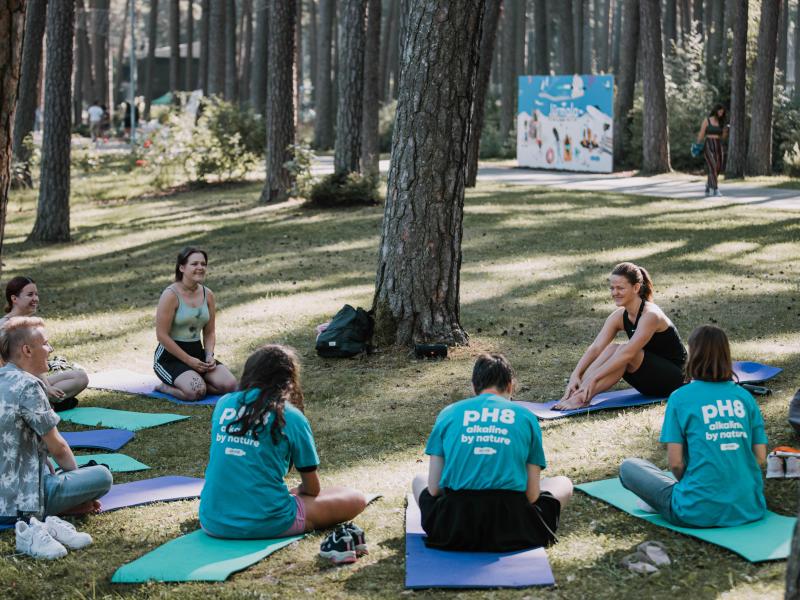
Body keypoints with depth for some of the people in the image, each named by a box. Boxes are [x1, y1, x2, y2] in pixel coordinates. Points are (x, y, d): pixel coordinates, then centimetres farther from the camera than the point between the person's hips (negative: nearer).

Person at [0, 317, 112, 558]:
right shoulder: (27, 386, -18)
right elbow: (57, 447, -11)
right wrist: (77, 475, 7)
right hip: (23, 497, -10)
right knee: (102, 476, -6)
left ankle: (39, 521, 7)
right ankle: (35, 526, -8)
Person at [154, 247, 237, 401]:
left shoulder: (208, 295, 5)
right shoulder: (171, 295, -14)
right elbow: (162, 335, -15)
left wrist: (209, 356, -6)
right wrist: (189, 360, -16)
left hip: (198, 352, 6)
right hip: (170, 356, -6)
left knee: (229, 385, -15)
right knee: (197, 392, -29)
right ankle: (166, 388, 1)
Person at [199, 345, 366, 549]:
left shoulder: (223, 404, 7)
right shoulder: (291, 417, -4)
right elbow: (312, 489, 4)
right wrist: (294, 492, 27)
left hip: (212, 523, 5)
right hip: (267, 524, -5)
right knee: (356, 499, 7)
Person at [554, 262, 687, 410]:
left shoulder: (650, 315, -24)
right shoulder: (619, 317, -1)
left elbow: (628, 353, -33)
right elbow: (595, 348, -10)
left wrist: (594, 377, -37)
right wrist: (575, 374, -27)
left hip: (674, 378, -7)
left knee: (622, 350, -28)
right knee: (611, 349, -16)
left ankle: (582, 399, -33)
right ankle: (573, 393, -26)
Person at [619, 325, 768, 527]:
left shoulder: (681, 397, -7)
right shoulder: (745, 396, 4)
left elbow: (675, 462, -9)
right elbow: (760, 457, 4)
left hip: (700, 514, -5)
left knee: (628, 467, 13)